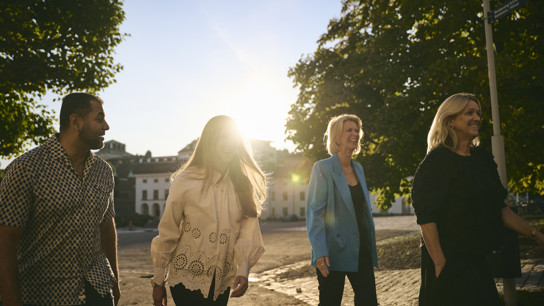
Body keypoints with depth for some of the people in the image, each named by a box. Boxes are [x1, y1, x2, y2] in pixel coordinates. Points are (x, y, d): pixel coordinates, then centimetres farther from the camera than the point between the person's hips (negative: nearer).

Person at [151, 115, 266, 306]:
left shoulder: (242, 184, 2)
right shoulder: (185, 181, -9)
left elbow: (248, 230, -3)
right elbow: (167, 234, -5)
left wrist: (243, 270, -17)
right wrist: (158, 282, -2)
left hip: (223, 282, 4)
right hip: (187, 278, -4)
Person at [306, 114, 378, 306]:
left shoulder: (358, 168, 12)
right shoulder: (322, 168, -8)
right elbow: (314, 212, -12)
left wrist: (371, 250, 16)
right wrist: (319, 252, -20)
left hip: (361, 251, 6)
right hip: (333, 252, -6)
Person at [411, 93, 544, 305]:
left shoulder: (482, 158, 11)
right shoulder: (437, 162, -12)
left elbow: (497, 208, 16)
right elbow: (426, 216, -19)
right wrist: (440, 264, -23)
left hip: (477, 261, 8)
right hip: (449, 263, -7)